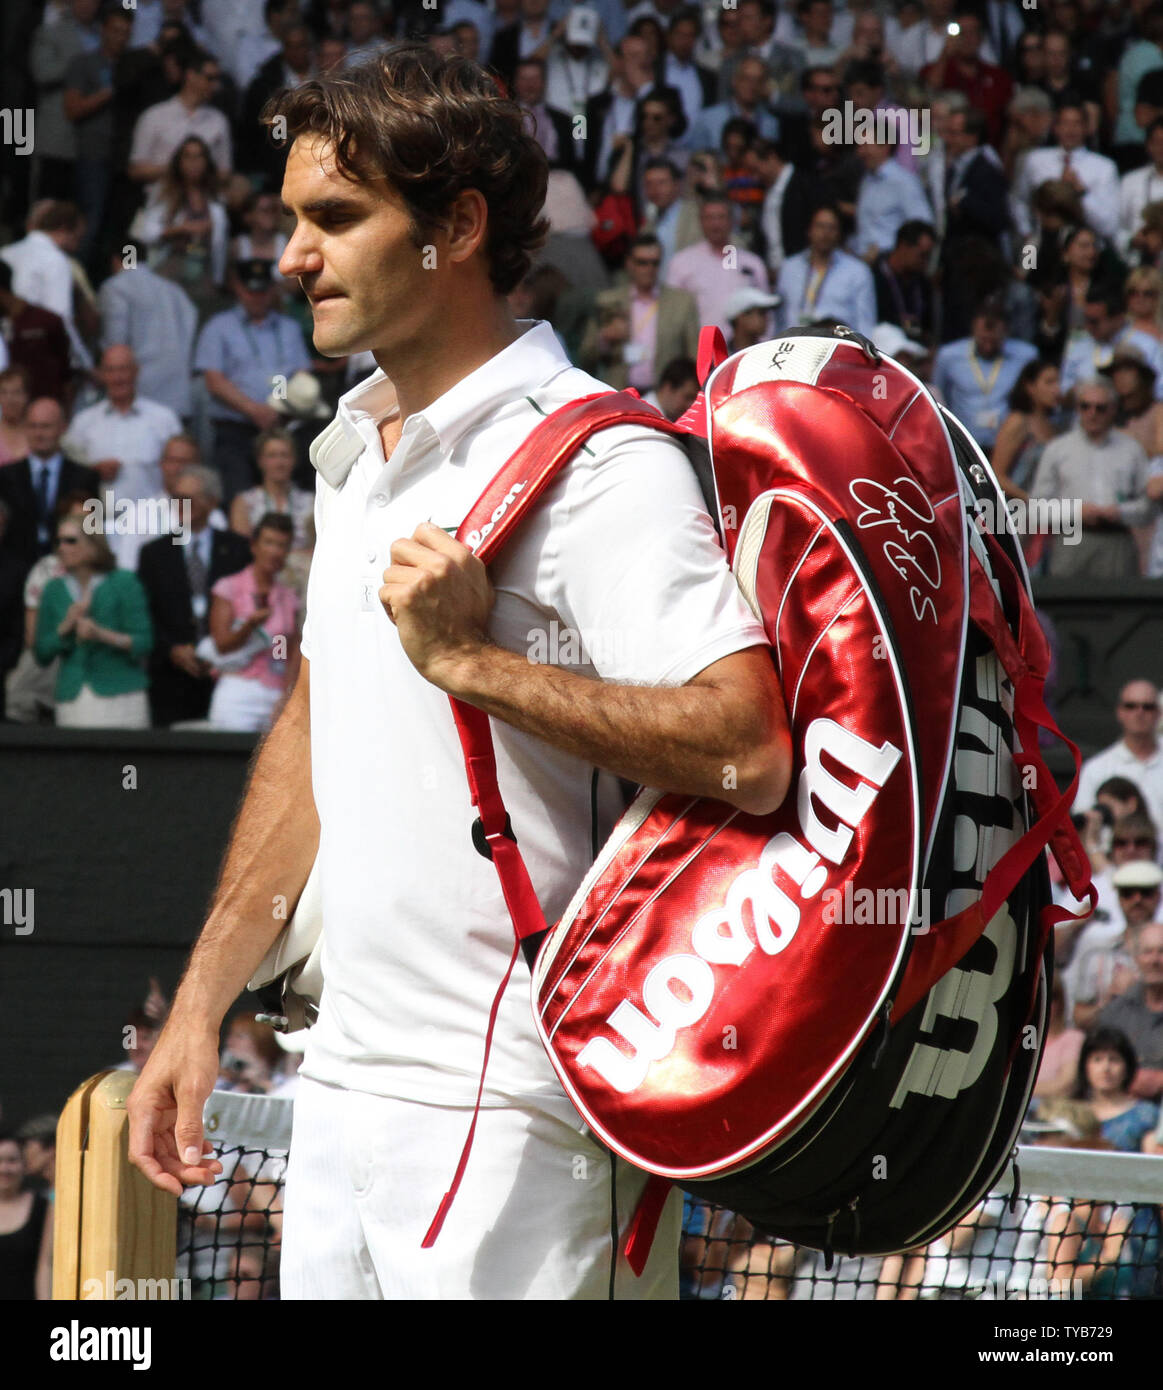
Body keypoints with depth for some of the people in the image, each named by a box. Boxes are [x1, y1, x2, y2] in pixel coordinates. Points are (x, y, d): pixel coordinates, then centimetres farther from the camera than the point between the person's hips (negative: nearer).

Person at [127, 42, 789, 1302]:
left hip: (513, 1108, -8)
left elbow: (750, 755, -25)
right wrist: (202, 1005, 24)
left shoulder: (600, 466, -14)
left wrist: (473, 661, -21)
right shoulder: (357, 451, 14)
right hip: (344, 1088, 8)